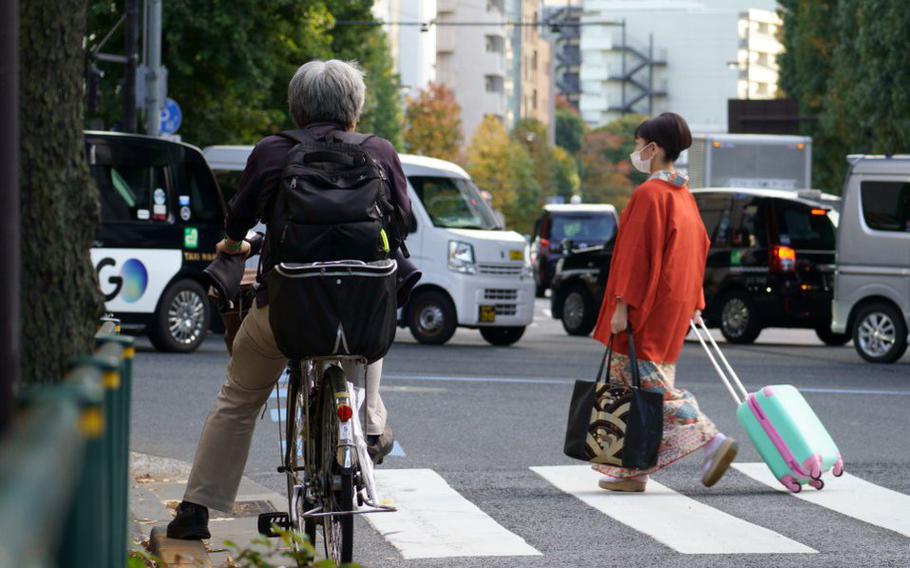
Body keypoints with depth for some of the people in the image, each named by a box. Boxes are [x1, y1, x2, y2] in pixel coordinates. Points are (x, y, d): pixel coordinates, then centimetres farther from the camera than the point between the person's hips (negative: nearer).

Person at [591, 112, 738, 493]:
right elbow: (700, 246, 17)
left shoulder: (649, 194, -15)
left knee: (645, 384, -6)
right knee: (638, 385, 12)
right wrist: (693, 302, 21)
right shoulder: (682, 194, 13)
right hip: (675, 304, 9)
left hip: (649, 304, -9)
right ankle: (633, 469, 13)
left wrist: (622, 305, -18)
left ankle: (712, 441, -15)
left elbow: (637, 253, -19)